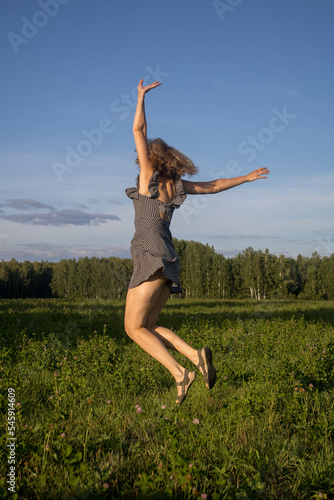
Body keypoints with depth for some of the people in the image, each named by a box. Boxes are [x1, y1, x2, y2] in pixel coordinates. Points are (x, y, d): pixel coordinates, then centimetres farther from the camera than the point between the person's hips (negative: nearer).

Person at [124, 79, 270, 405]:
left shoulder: (149, 175, 1)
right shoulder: (176, 183, 17)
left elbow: (139, 130, 0)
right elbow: (214, 186, 25)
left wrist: (141, 96, 6)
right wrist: (247, 178, 37)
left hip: (151, 258, -8)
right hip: (167, 261, 8)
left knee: (134, 328, -6)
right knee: (148, 327, 11)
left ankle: (180, 374, -16)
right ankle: (196, 356, -6)